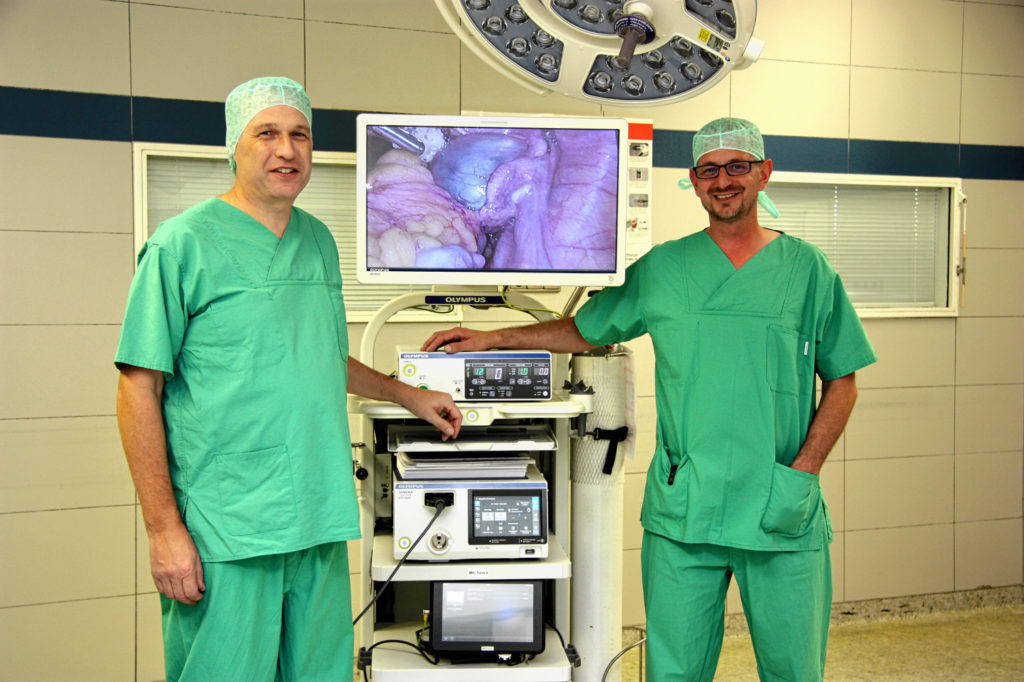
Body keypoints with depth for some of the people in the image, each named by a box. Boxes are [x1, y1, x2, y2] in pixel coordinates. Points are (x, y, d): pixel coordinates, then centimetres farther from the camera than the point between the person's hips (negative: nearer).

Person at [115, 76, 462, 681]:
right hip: (224, 530, -6)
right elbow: (140, 389, -8)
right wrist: (164, 528, -13)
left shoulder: (318, 240, 13)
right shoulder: (184, 243, -6)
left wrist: (410, 396, 28)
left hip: (321, 521, 6)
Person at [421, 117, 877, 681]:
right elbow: (583, 331, 18)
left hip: (782, 515, 0)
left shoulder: (806, 268, 4)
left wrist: (804, 472, -4)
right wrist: (493, 339, 12)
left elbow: (841, 381, 6)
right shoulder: (661, 269, 7)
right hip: (682, 510, 1)